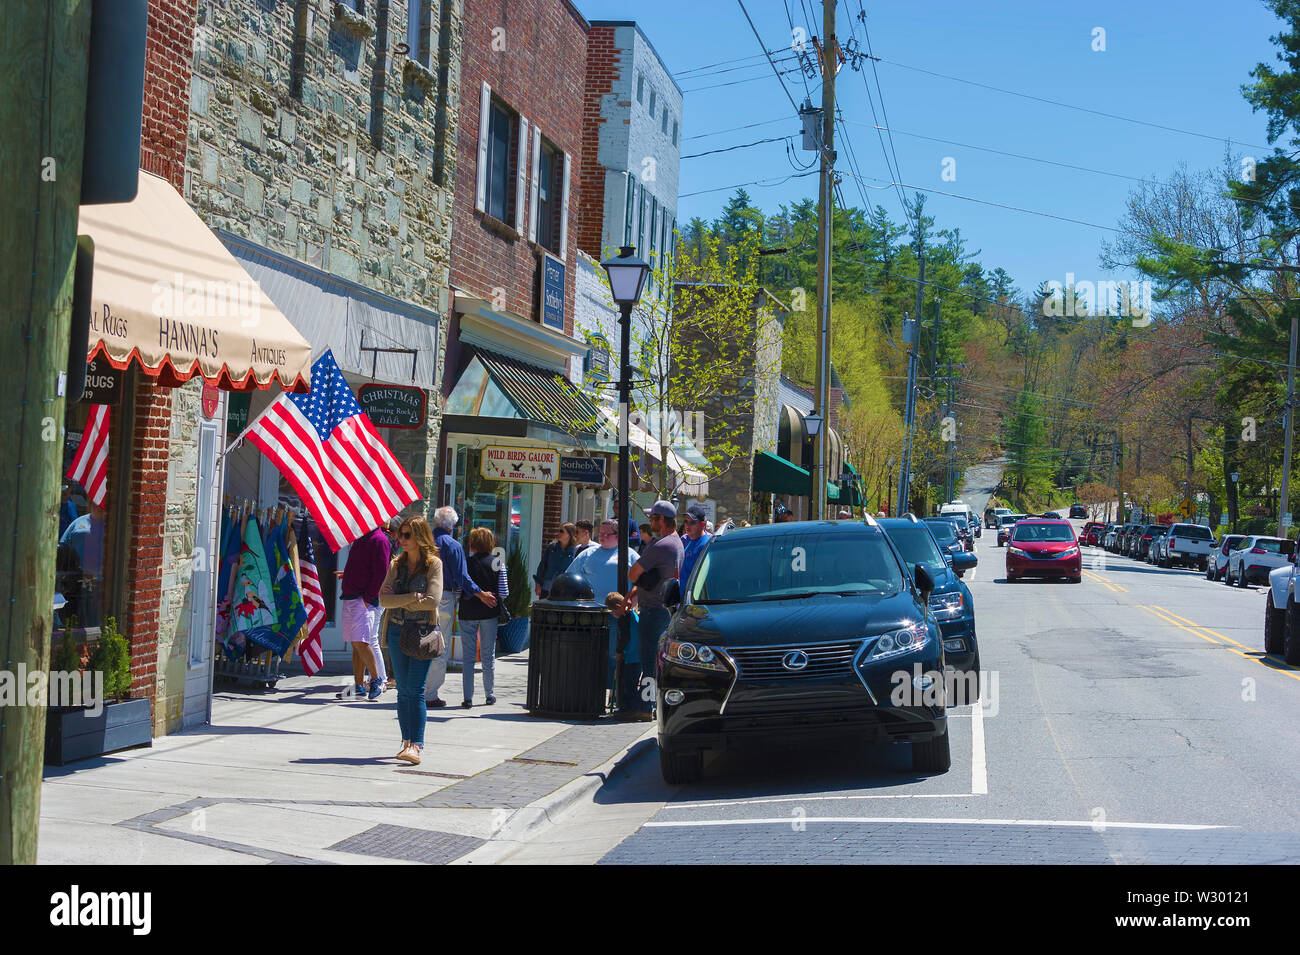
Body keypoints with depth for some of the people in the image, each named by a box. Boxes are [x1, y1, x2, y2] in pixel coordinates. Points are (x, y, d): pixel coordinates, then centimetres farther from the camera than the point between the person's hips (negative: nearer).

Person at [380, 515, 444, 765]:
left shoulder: (433, 564, -3)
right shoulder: (396, 564, 10)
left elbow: (433, 600, -14)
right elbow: (383, 599, 0)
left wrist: (398, 600, -7)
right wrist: (411, 598, -14)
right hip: (397, 630, 5)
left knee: (415, 689, -13)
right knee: (403, 690, 6)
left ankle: (416, 746, -16)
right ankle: (407, 741, 13)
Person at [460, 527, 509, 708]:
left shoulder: (465, 563, -7)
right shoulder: (497, 562, -4)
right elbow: (504, 592, -5)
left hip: (468, 613, -1)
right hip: (489, 613, 1)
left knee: (467, 657, 3)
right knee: (489, 655, 13)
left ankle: (468, 697, 0)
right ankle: (489, 695, 20)